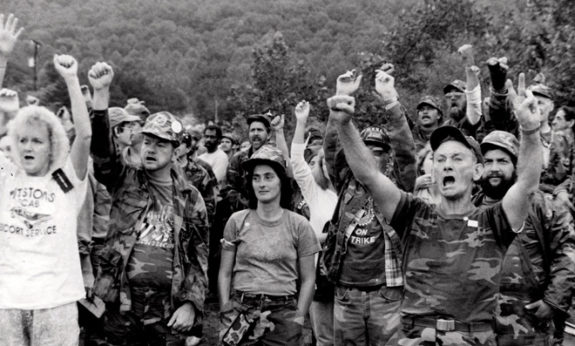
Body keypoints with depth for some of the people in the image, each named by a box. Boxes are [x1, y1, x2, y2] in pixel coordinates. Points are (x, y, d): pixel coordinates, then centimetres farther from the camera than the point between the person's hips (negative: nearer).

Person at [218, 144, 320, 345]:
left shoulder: (299, 225, -1)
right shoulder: (237, 221, 2)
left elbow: (308, 280, 2)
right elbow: (225, 274, 5)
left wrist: (298, 320, -4)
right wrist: (226, 313, -2)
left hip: (283, 314, -1)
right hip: (240, 312, 1)